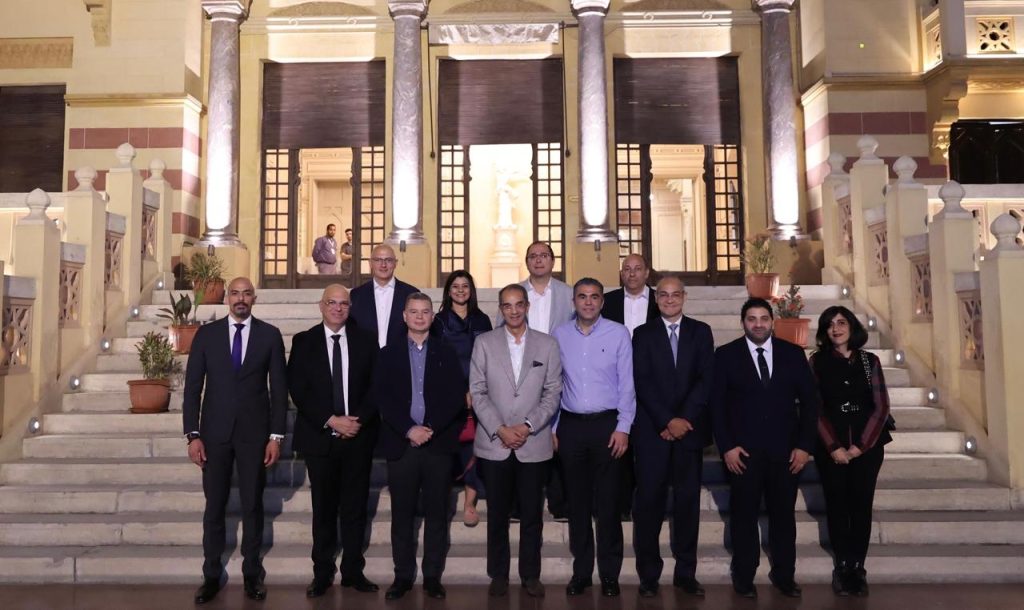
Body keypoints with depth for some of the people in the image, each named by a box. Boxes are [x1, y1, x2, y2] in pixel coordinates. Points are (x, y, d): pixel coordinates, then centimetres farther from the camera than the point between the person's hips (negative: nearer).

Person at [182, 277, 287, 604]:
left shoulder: (270, 334, 0)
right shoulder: (206, 334, 2)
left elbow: (279, 387, 0)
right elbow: (193, 387, 2)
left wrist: (276, 435, -4)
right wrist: (193, 435, -4)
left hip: (254, 432, -1)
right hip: (215, 432, 1)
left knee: (252, 505, 8)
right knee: (214, 506, 8)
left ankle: (252, 573, 21)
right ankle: (211, 575, 21)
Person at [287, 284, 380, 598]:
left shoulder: (366, 340, 4)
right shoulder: (303, 341, 2)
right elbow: (298, 390, -5)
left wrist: (358, 420, -12)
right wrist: (330, 421, -14)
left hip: (359, 436, 1)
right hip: (320, 436, -1)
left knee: (355, 508, 8)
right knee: (323, 509, 9)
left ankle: (353, 571, 19)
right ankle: (322, 573, 20)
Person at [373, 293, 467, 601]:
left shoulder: (446, 354, 8)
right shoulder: (389, 353, 8)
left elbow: (456, 397, 0)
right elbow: (382, 397, -1)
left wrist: (431, 429, -11)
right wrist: (408, 429, -12)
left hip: (439, 444, 0)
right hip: (401, 444, 0)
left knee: (436, 514, 5)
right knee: (402, 515, 6)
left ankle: (433, 576, 15)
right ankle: (403, 575, 17)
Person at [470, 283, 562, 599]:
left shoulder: (547, 344, 4)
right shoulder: (484, 342, 3)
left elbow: (553, 393, 1)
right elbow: (478, 392, -1)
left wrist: (527, 426, -11)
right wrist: (499, 429, -10)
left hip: (534, 445, 0)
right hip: (494, 444, 0)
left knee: (532, 514, 7)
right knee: (497, 514, 9)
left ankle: (530, 575, 21)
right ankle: (498, 575, 22)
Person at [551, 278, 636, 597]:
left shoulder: (618, 333, -1)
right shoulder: (559, 335, 4)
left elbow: (627, 383, -2)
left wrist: (623, 428, -7)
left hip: (607, 424, -2)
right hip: (571, 425, 2)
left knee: (608, 501, 4)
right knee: (577, 501, 10)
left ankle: (609, 573, 18)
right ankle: (581, 570, 22)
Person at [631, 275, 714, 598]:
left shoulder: (701, 332, 9)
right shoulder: (643, 333, 6)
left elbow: (706, 378, 0)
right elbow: (642, 382, -3)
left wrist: (684, 419, -10)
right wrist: (668, 421, -11)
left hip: (690, 427, 1)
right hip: (652, 429, -1)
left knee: (688, 501, 6)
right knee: (649, 501, 0)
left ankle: (686, 572, 15)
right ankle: (648, 574, 9)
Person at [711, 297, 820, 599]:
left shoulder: (793, 353, 6)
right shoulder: (726, 355, 1)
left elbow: (809, 400, 6)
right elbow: (716, 404, -2)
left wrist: (805, 445, -1)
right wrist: (726, 446, -9)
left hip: (785, 450, 2)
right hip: (743, 451, -1)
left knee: (783, 515, 10)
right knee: (744, 516, 7)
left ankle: (784, 575, 26)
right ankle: (744, 577, 21)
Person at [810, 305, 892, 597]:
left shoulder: (869, 360, 5)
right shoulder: (817, 361, 2)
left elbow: (881, 407, 1)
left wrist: (861, 444, -8)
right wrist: (833, 447, -10)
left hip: (867, 444, 1)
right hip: (830, 446, -1)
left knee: (862, 505, 2)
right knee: (837, 505, 2)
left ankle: (858, 567, 11)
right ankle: (842, 566, 11)